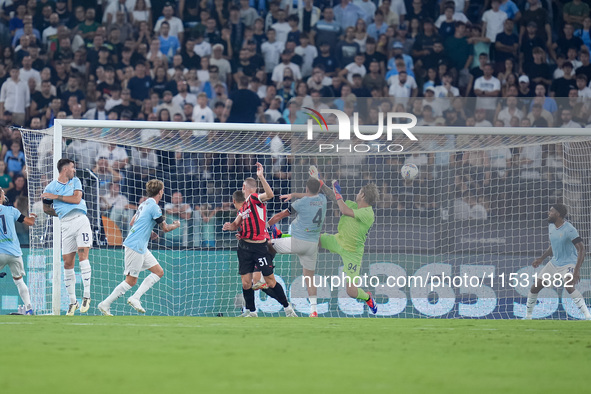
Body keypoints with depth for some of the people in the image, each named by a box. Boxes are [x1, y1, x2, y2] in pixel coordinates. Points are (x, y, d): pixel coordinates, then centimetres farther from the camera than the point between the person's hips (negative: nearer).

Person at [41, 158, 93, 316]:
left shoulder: (75, 181, 12)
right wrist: (63, 214, 13)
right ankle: (72, 301, 6)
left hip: (81, 221, -1)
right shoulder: (51, 187, 9)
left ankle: (86, 296, -11)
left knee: (82, 255, -16)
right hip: (66, 225, 1)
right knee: (68, 263, -1)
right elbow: (46, 208, 18)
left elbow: (76, 198, -4)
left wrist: (56, 196, -4)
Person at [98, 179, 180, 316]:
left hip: (141, 248, 10)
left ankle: (135, 298, 2)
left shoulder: (144, 204, 14)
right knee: (131, 281, -7)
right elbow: (165, 228, -10)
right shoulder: (154, 207, -14)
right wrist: (176, 225, 11)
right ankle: (105, 304, -1)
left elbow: (132, 223, 23)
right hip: (135, 247, -10)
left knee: (159, 272, 8)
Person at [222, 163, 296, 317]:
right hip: (244, 246, 7)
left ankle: (288, 308, 10)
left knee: (270, 281, -4)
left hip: (260, 246, -7)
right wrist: (230, 226, 1)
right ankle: (251, 312, 18)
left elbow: (270, 194, -28)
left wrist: (261, 177, -35)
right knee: (246, 282, 5)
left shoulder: (255, 198, -7)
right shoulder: (243, 205, 15)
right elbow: (237, 224, 23)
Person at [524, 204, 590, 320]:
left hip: (569, 263, -8)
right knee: (535, 288, 5)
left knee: (569, 287, -35)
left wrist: (577, 271, -33)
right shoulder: (551, 227, 5)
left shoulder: (569, 230, -21)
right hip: (555, 262, 8)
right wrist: (542, 258, 15)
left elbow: (581, 249, -25)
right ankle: (527, 317, 24)